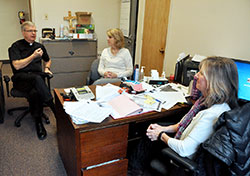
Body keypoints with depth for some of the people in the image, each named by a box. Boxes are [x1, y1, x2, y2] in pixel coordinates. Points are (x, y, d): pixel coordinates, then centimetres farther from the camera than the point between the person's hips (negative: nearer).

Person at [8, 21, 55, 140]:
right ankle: (54, 107, -38)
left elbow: (48, 60, 38)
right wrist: (33, 56, -7)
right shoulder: (16, 46, 6)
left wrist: (47, 68, 16)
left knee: (35, 92, -34)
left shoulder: (39, 46, 21)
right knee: (37, 78, -39)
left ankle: (38, 122, -27)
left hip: (36, 78, 3)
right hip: (21, 78, -3)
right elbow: (17, 66, -8)